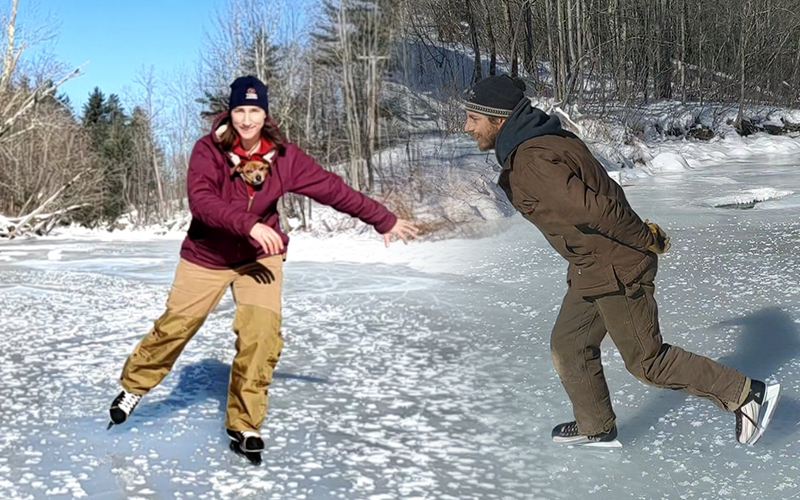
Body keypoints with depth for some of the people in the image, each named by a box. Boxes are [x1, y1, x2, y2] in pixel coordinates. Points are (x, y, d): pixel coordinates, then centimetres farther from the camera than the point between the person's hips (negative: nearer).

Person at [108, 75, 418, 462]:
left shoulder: (283, 156, -11)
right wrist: (249, 224, -42)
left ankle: (244, 424, 2)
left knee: (262, 334, -16)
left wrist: (384, 220, -4)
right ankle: (134, 385, 36)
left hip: (259, 256, 1)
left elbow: (331, 188, -7)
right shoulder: (208, 150, -17)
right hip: (207, 255, -1)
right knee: (174, 326, 6)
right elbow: (200, 200, -30)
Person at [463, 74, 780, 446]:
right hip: (591, 269, 10)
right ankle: (595, 427, 34)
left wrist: (647, 241, -17)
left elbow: (595, 210, -30)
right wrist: (644, 233, 20)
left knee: (647, 361, 3)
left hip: (615, 270, -10)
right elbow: (600, 190, 16)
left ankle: (746, 394, 14)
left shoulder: (532, 162, -25)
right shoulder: (545, 139, 8)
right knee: (568, 346, 18)